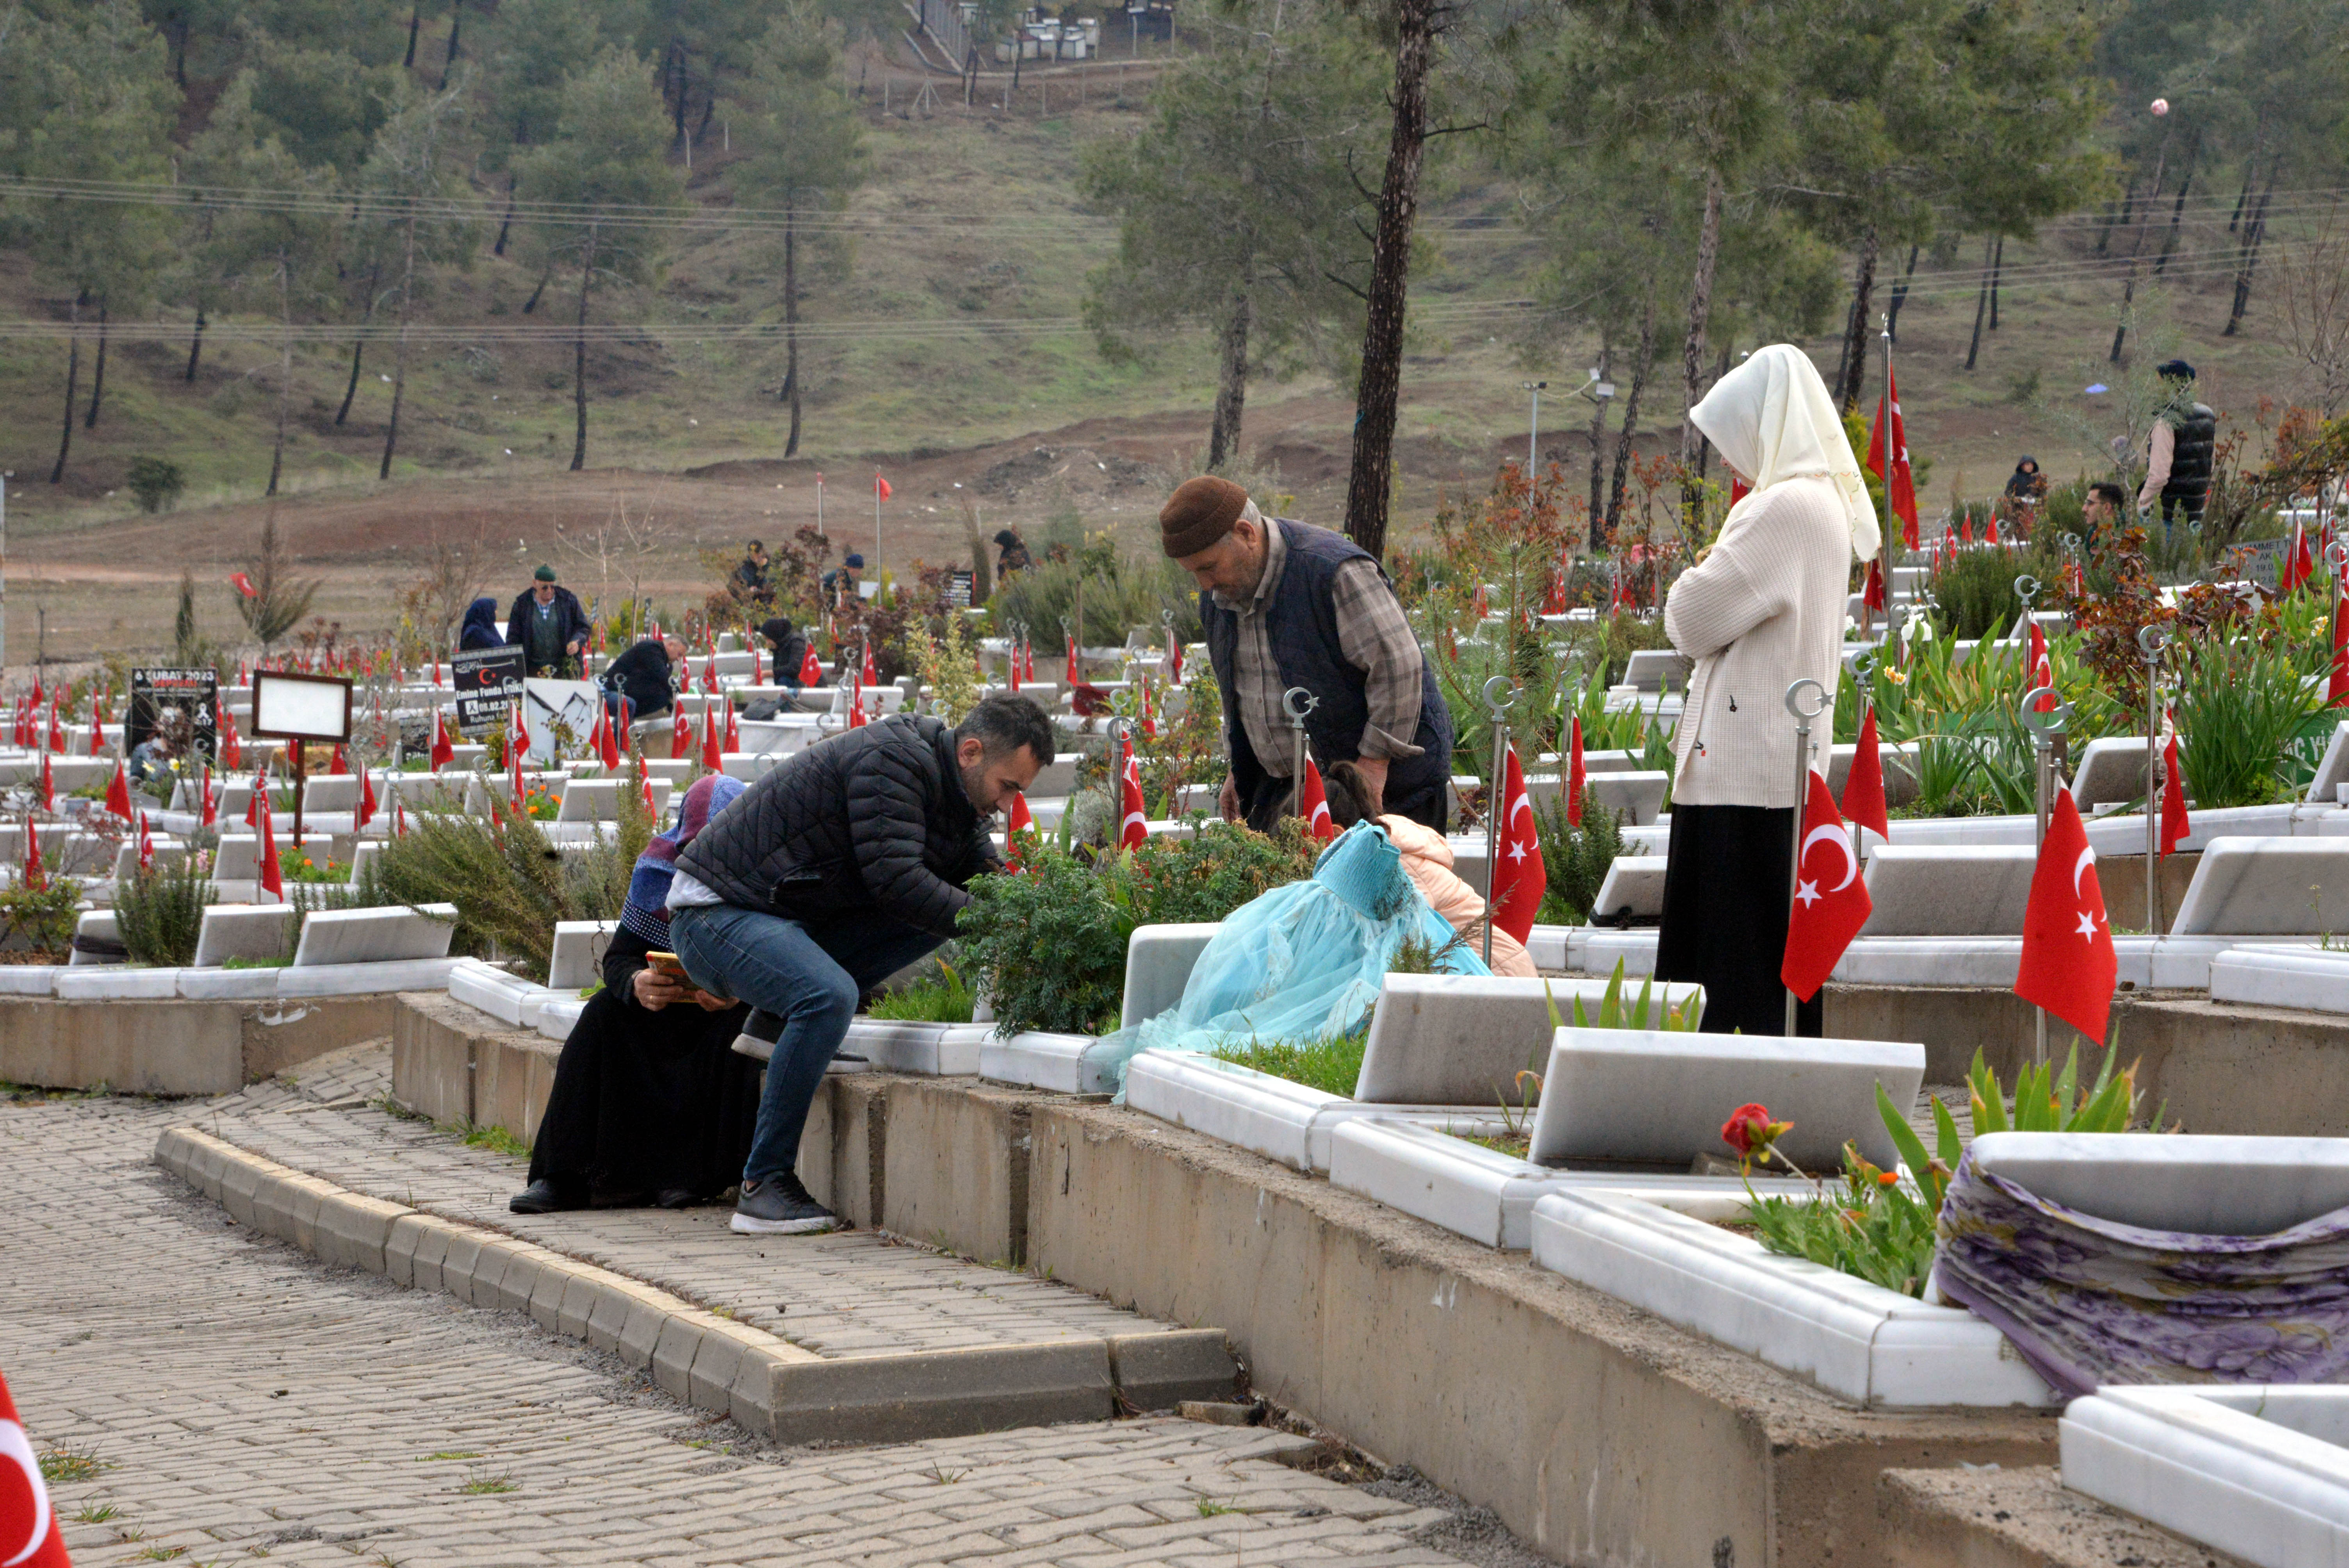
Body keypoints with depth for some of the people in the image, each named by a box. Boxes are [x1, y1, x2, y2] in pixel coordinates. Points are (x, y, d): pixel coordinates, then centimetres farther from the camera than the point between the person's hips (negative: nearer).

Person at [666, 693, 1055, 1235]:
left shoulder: (957, 791, 7)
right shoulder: (890, 760, -22)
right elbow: (895, 878, -29)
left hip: (794, 921, 9)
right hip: (715, 914, -9)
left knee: (939, 911, -3)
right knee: (830, 995, -33)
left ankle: (782, 1017, 0)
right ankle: (763, 1185, -25)